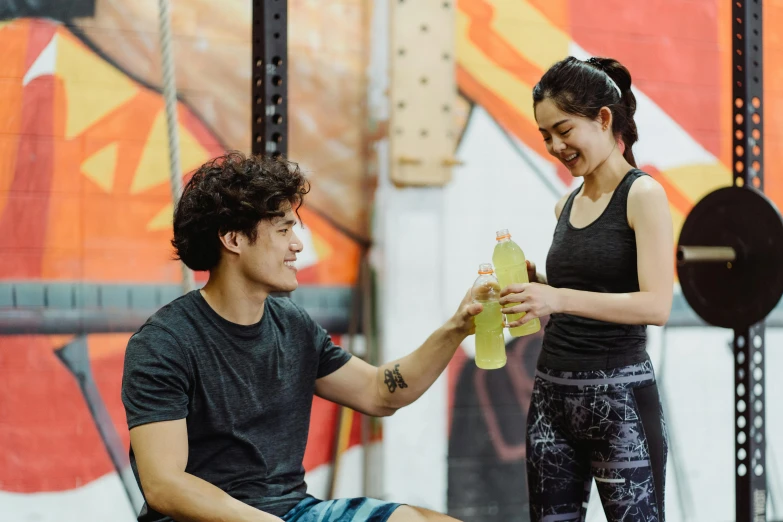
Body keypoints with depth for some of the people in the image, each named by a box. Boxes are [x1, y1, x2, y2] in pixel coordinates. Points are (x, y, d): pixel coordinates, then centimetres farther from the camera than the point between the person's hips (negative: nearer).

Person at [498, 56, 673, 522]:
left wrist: (560, 298, -26)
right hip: (552, 392, 7)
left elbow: (657, 305, -17)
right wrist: (533, 282, 2)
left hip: (619, 395, -7)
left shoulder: (642, 195, -7)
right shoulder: (568, 204, 12)